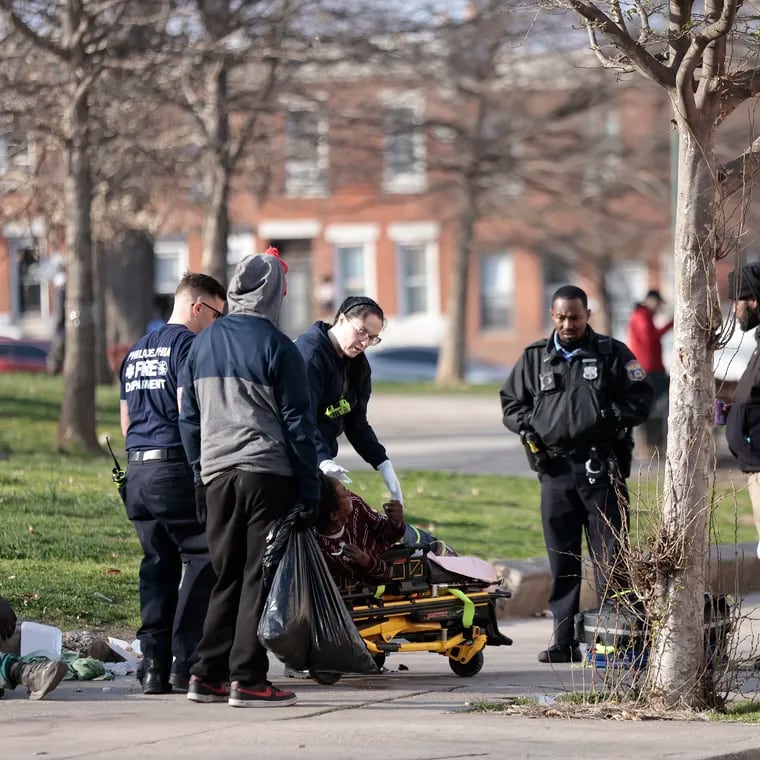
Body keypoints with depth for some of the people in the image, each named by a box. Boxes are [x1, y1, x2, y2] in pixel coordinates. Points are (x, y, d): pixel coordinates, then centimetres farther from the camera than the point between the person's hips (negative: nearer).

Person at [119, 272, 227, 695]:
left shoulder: (136, 352, 21)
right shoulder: (186, 344, -6)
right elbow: (189, 409, -15)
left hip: (137, 469, 9)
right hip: (176, 467, -9)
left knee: (158, 564, 10)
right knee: (204, 558, -5)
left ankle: (154, 666, 7)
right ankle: (185, 662, -9)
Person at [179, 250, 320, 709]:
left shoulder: (203, 345, 11)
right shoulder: (277, 348, -7)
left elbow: (189, 418, 15)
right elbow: (298, 423, -6)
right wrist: (310, 490, -3)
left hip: (216, 476, 5)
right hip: (267, 474, -5)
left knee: (227, 577, 12)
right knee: (260, 577, -2)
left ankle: (207, 675, 9)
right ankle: (248, 679, -5)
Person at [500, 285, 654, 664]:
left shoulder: (612, 354, 6)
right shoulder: (534, 358, 13)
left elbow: (642, 397, 3)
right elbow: (510, 402, 20)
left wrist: (615, 416, -13)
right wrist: (527, 425, 1)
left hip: (601, 467, -2)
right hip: (556, 468, 3)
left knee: (611, 558, -4)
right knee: (561, 560, 4)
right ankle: (564, 641, 8)